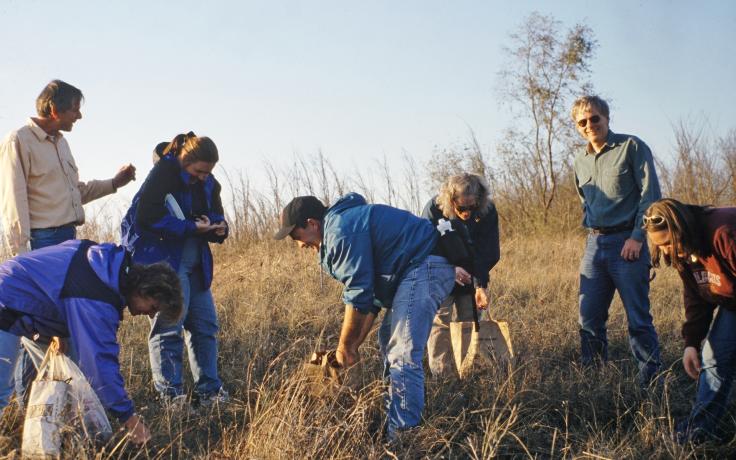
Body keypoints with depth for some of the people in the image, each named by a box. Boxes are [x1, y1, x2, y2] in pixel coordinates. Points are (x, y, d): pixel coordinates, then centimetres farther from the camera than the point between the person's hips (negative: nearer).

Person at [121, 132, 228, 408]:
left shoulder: (208, 184, 10)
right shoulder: (163, 174, -12)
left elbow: (215, 216, 17)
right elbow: (146, 217, -22)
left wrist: (219, 228, -9)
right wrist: (191, 227, -23)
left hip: (195, 265, 8)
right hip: (162, 259, -7)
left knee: (205, 324, 6)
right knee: (169, 323, -8)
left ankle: (208, 390, 14)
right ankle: (169, 393, 0)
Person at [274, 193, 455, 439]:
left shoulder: (341, 230, -13)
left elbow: (358, 296, -15)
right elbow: (370, 293, 21)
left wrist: (345, 347, -3)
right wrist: (354, 345, 15)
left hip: (424, 267, -11)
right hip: (421, 269, 11)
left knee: (402, 356, -15)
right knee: (389, 341, 19)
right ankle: (395, 420, 26)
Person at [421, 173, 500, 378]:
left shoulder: (488, 211, -20)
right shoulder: (434, 209, -25)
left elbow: (488, 254, -19)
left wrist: (480, 285, -31)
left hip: (471, 278, 2)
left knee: (468, 321, 2)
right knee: (439, 323, -10)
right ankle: (440, 375, -10)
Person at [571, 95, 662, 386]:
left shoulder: (632, 147, -3)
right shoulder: (580, 161, 15)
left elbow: (651, 195, -7)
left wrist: (637, 237, -13)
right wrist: (592, 231, 15)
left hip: (627, 243, -6)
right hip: (594, 244, 6)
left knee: (639, 319, -5)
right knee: (589, 318, 6)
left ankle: (651, 382, 3)